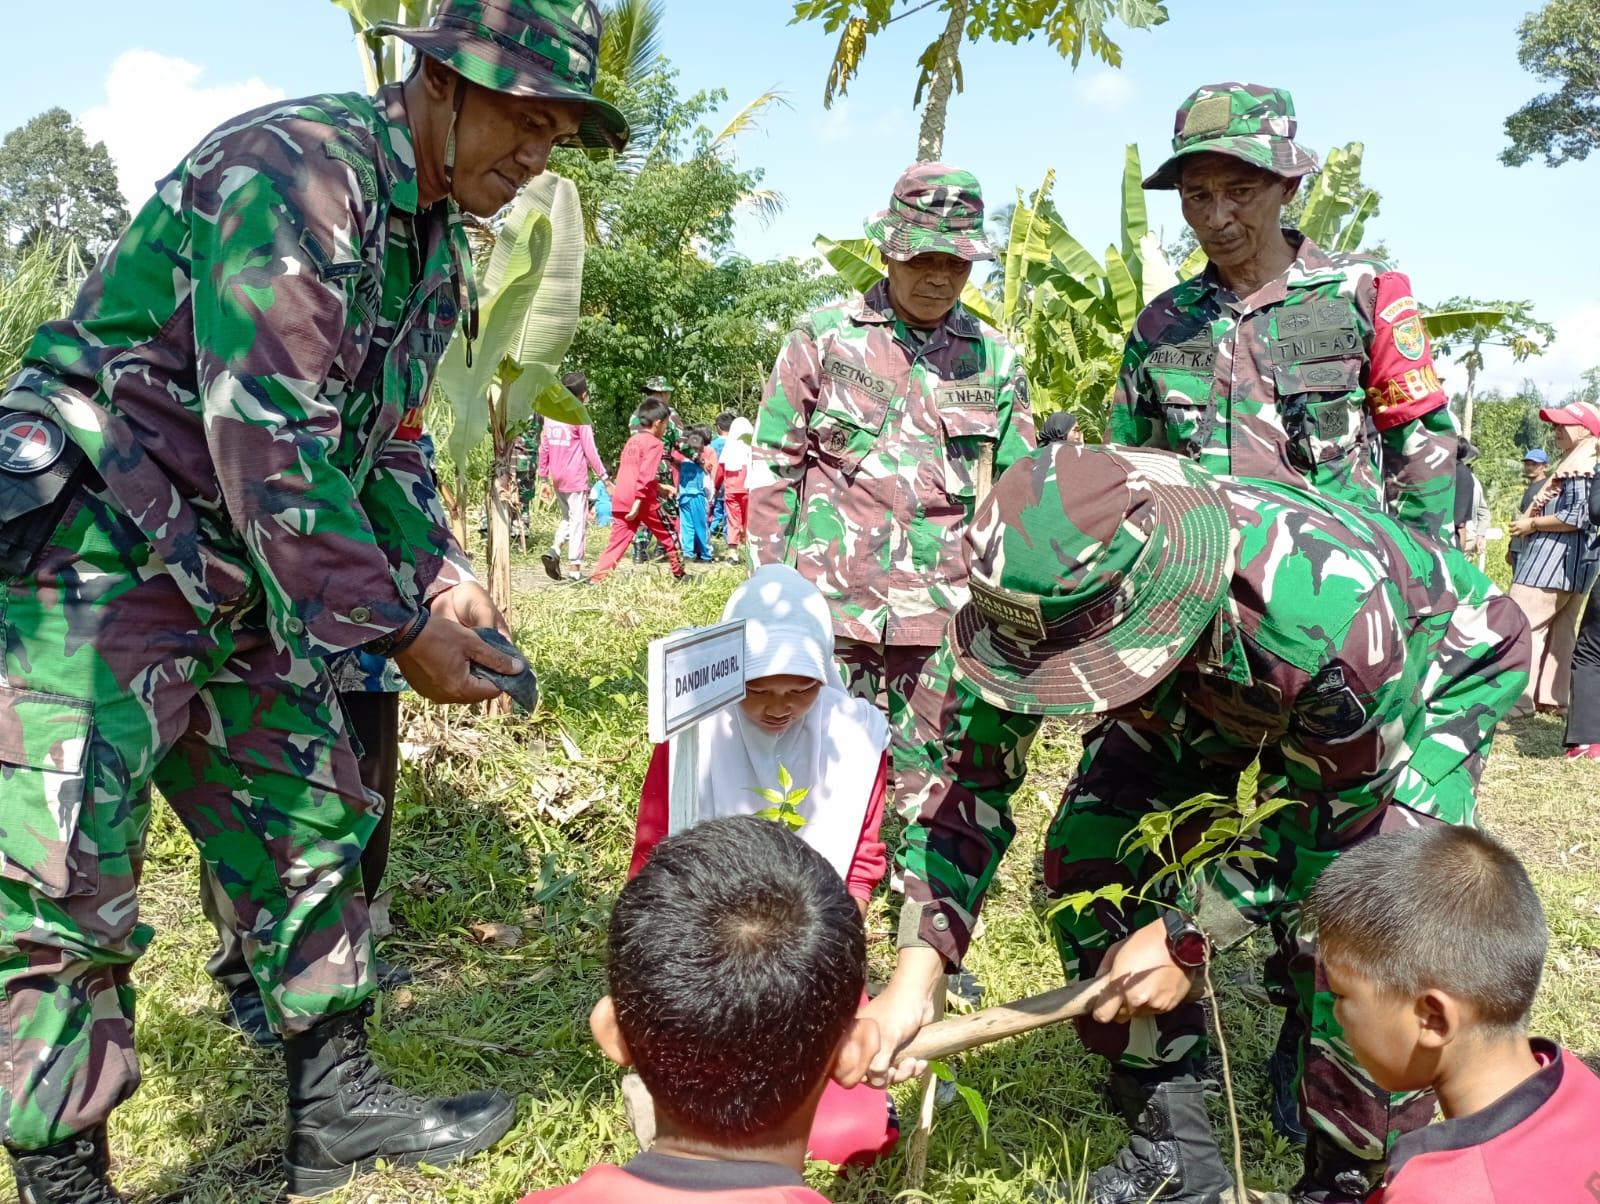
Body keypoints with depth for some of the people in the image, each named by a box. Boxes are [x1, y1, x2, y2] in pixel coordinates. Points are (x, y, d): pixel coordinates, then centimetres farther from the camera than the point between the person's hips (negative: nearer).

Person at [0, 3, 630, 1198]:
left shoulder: (436, 245, 10)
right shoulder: (291, 171, -20)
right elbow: (272, 447, -26)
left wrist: (440, 573, 4)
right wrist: (398, 628, -20)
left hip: (238, 591, 9)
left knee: (312, 840, 12)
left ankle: (336, 1104, 27)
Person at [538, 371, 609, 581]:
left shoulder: (551, 415, 9)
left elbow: (543, 449, 11)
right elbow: (590, 450, -11)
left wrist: (544, 479, 16)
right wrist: (604, 477, -6)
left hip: (557, 479, 6)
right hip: (576, 478, -6)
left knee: (567, 518, 21)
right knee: (578, 521, 0)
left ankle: (553, 550, 0)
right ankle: (574, 568, -1)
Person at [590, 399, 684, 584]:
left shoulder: (632, 440, 18)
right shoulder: (655, 443, -5)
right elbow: (646, 475, -17)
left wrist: (658, 487, 32)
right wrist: (638, 501, -21)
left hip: (620, 501, 6)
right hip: (644, 502, -6)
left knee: (618, 541, 3)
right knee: (669, 536, 12)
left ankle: (598, 577, -10)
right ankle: (679, 574, 22)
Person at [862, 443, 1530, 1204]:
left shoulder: (1328, 613, -46)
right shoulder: (1033, 595, -33)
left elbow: (1329, 809, -27)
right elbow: (962, 766, -22)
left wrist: (1186, 938, -23)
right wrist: (913, 974, -29)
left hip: (1430, 671, -4)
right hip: (1214, 678, 5)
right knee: (1089, 855, -9)